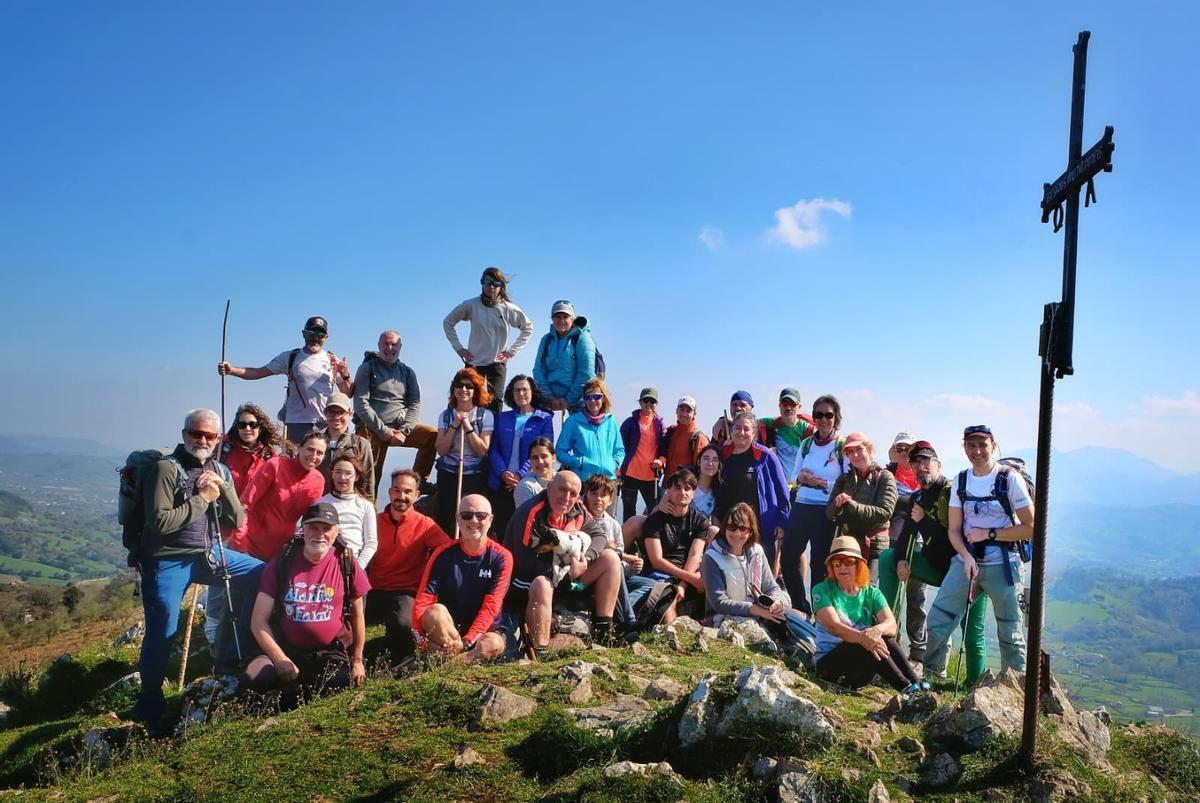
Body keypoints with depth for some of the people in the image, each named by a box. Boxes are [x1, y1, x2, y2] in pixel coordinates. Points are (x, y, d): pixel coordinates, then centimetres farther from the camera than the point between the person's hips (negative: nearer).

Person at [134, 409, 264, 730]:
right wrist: (202, 498, -16)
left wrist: (223, 488, -9)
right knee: (161, 633, -12)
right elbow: (160, 522, -19)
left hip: (210, 553, 6)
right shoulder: (166, 468, -10)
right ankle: (149, 709, 8)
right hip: (168, 561, -6)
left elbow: (237, 521, 6)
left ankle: (236, 654, 15)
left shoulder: (220, 471, 9)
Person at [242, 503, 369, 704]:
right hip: (286, 650, 1)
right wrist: (280, 659, -14)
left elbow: (357, 616, 9)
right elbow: (258, 620, -3)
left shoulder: (347, 566, -2)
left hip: (331, 653, 0)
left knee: (341, 684, -31)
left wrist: (357, 661, 11)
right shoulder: (281, 564, -3)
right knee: (252, 679, -27)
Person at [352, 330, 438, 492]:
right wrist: (383, 430, -14)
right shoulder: (367, 368, 4)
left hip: (399, 426, 3)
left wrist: (404, 431, -11)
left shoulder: (407, 372, 15)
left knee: (433, 435, -17)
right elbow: (361, 404, -7)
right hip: (370, 429, -3)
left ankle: (418, 480, -5)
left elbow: (414, 405, 6)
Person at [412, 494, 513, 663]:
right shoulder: (444, 554, -4)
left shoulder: (501, 557, -6)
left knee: (494, 644, -34)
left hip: (483, 631, -1)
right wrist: (424, 640, -26)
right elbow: (422, 601, -10)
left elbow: (491, 606, -13)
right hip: (445, 631, 1)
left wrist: (466, 641, -25)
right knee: (435, 612, -31)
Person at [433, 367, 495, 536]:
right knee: (445, 521, -3)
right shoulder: (446, 415, 8)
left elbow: (482, 451, -5)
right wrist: (455, 425, -8)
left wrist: (468, 426, -12)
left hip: (475, 477, -2)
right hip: (448, 474, 2)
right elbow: (441, 450, 0)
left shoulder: (485, 415, 1)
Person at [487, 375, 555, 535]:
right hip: (501, 484, 3)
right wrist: (503, 473, -11)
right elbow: (493, 450, 8)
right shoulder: (502, 418, 15)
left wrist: (520, 474, -14)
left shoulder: (544, 419, 6)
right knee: (501, 529, 0)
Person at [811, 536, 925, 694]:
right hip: (829, 662, -3)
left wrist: (877, 630, -37)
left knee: (880, 635, -25)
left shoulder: (871, 593, 6)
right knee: (868, 644, -31)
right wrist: (862, 637, -40)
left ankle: (916, 684, -32)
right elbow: (833, 626, -22)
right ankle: (906, 688, -35)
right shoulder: (822, 590, -4)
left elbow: (891, 623, -13)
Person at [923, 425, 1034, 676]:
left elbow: (1030, 528, -7)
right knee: (938, 621, -4)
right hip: (964, 561, 3)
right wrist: (967, 557, -12)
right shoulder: (961, 481, 7)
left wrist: (988, 534, -13)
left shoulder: (1010, 479, -5)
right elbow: (954, 530, 6)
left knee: (1010, 632, 4)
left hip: (1002, 564, -3)